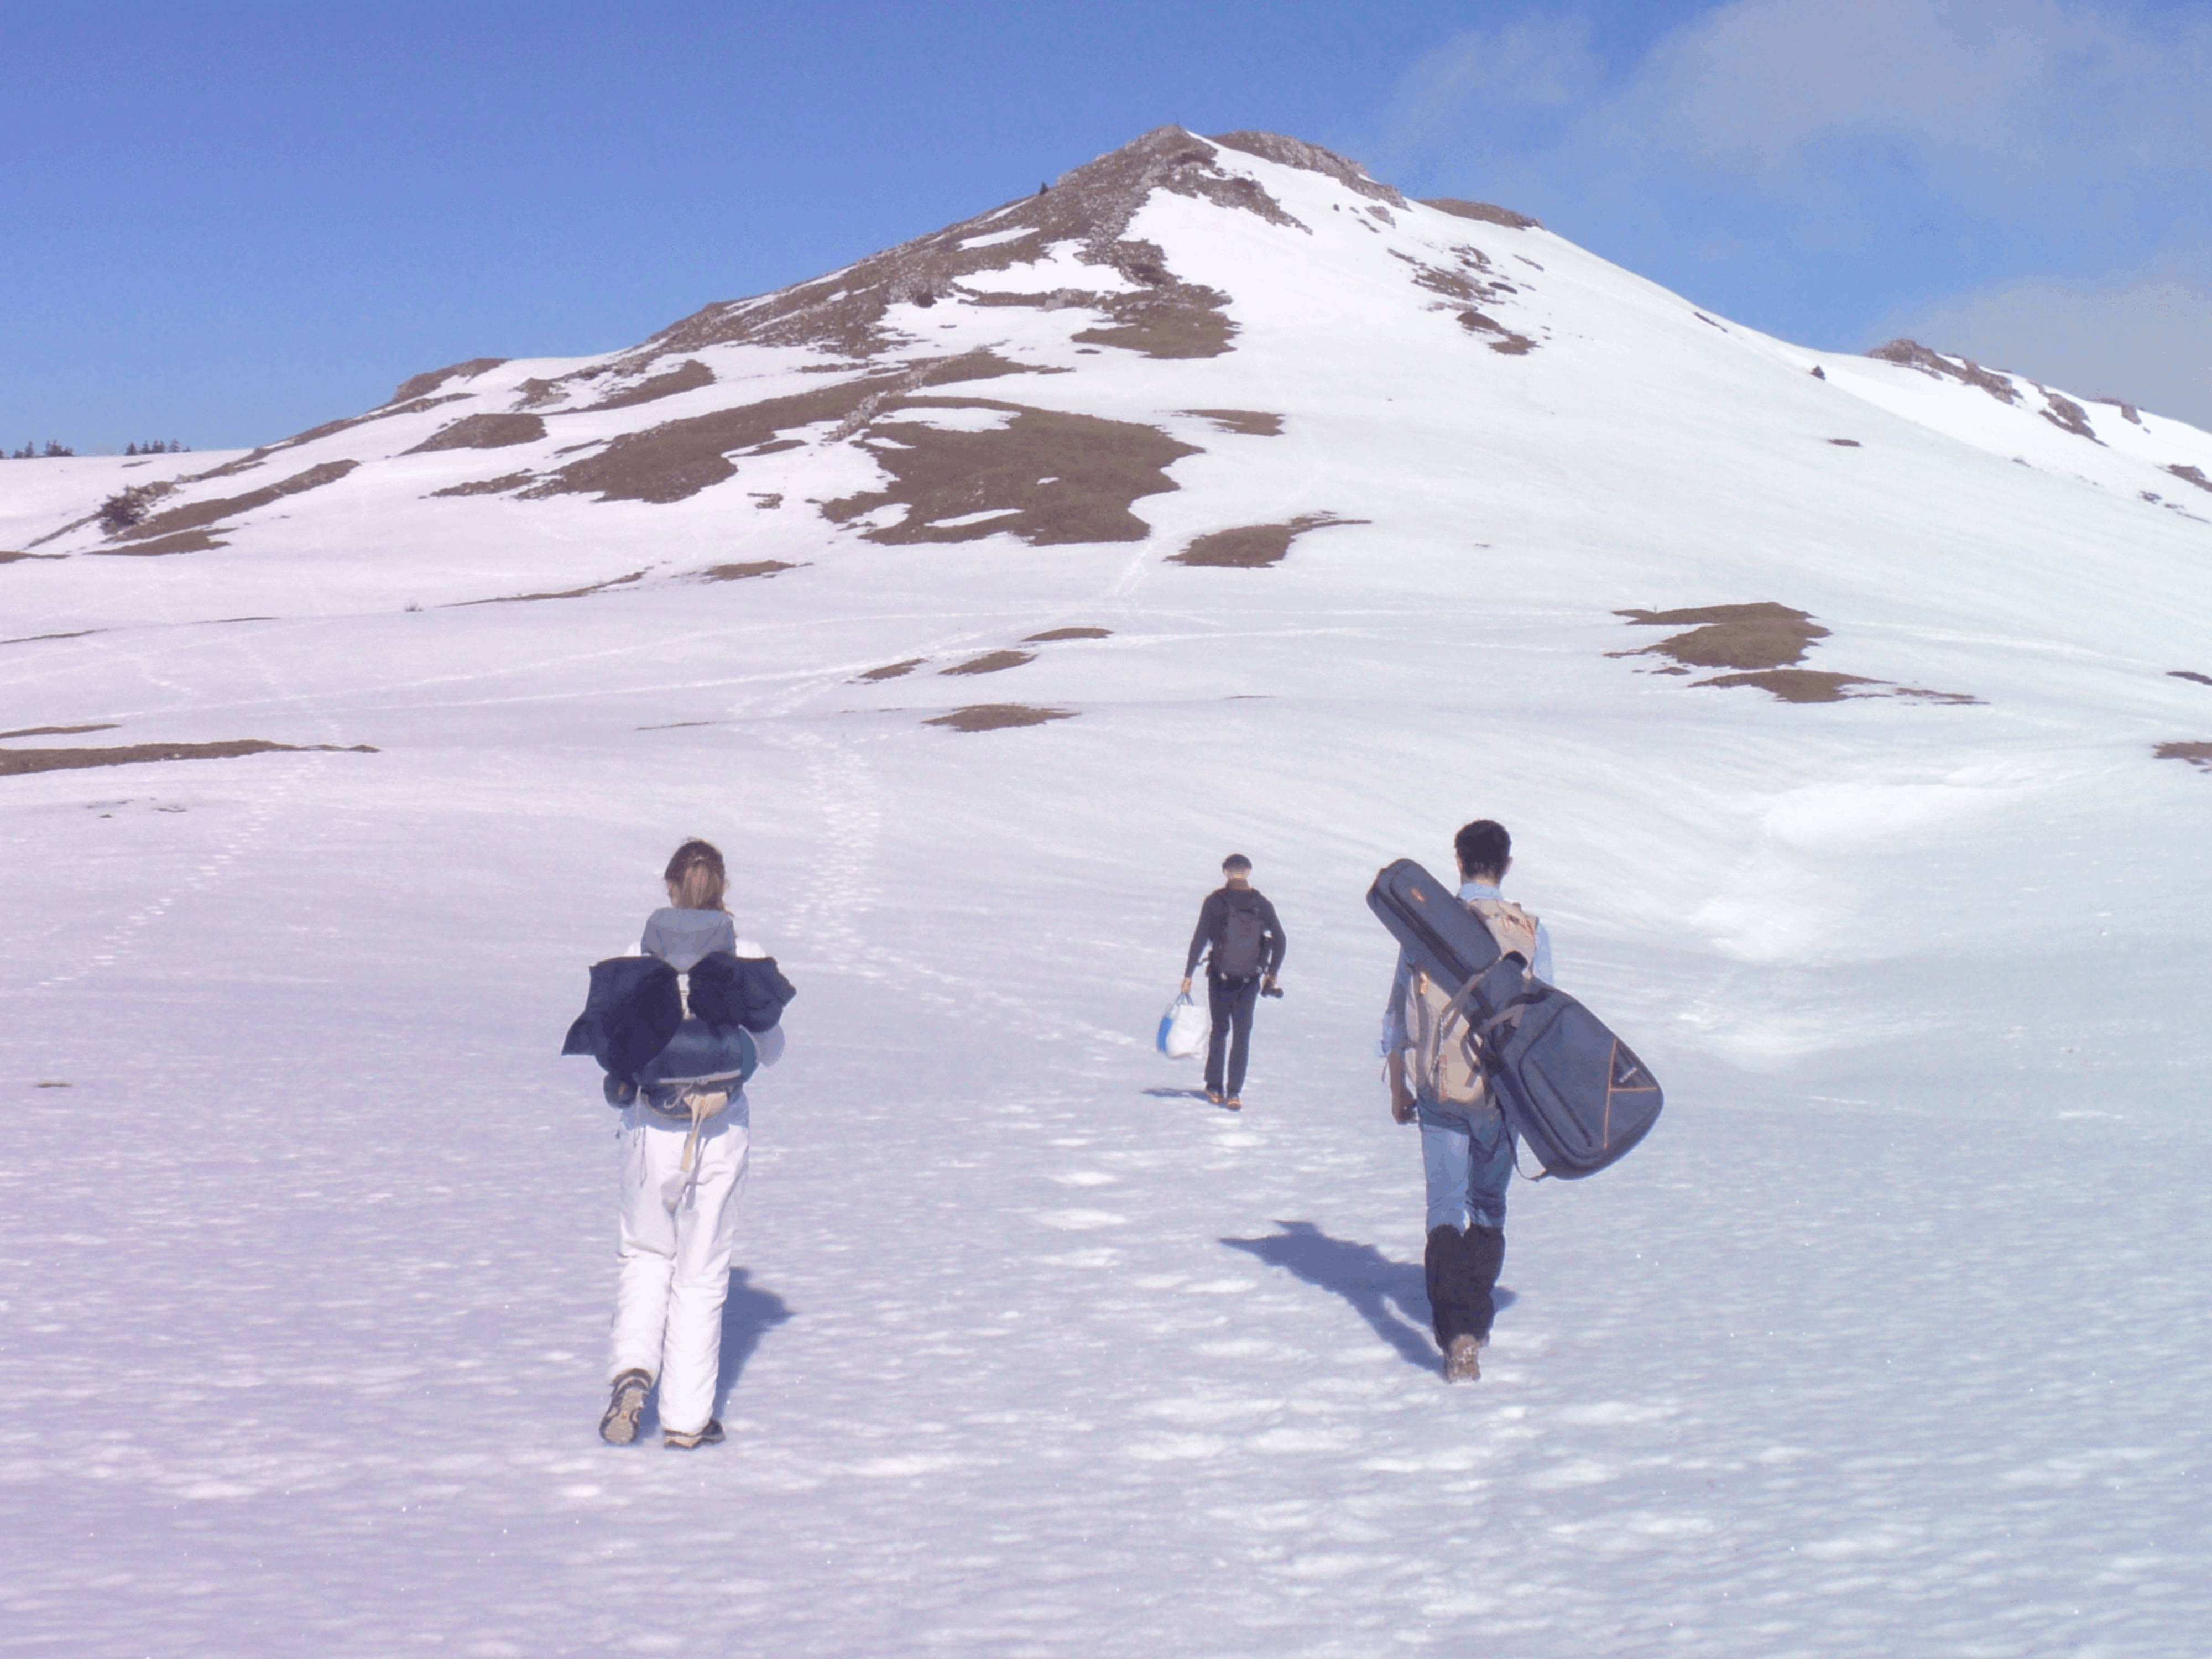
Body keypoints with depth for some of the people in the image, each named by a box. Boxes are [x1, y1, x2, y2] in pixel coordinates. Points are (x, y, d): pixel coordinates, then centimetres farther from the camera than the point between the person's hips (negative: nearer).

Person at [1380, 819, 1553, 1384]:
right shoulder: (1529, 930, -3)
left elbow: (1399, 1012, 3)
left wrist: (1397, 1086, 13)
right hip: (1503, 1090, 1)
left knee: (1447, 1209, -1)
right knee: (1489, 1206, 18)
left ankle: (1457, 1335, -16)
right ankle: (1477, 1320, 25)